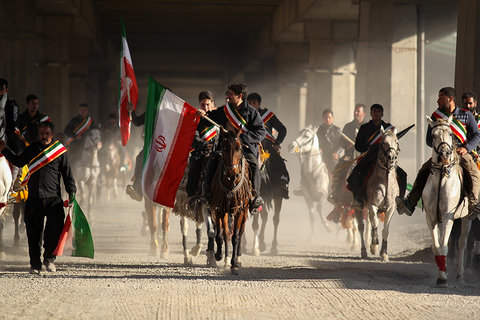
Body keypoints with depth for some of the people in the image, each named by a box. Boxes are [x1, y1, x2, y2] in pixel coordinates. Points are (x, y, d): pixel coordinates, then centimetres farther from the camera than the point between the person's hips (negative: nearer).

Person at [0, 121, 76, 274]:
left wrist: (71, 193, -1)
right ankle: (35, 264, 11)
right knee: (33, 232, 1)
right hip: (33, 198, 2)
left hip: (53, 198, -2)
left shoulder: (60, 151, 4)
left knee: (55, 228, -12)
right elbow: (18, 161, 30)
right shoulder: (32, 149, 12)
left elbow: (68, 175, 7)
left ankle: (49, 258, 7)